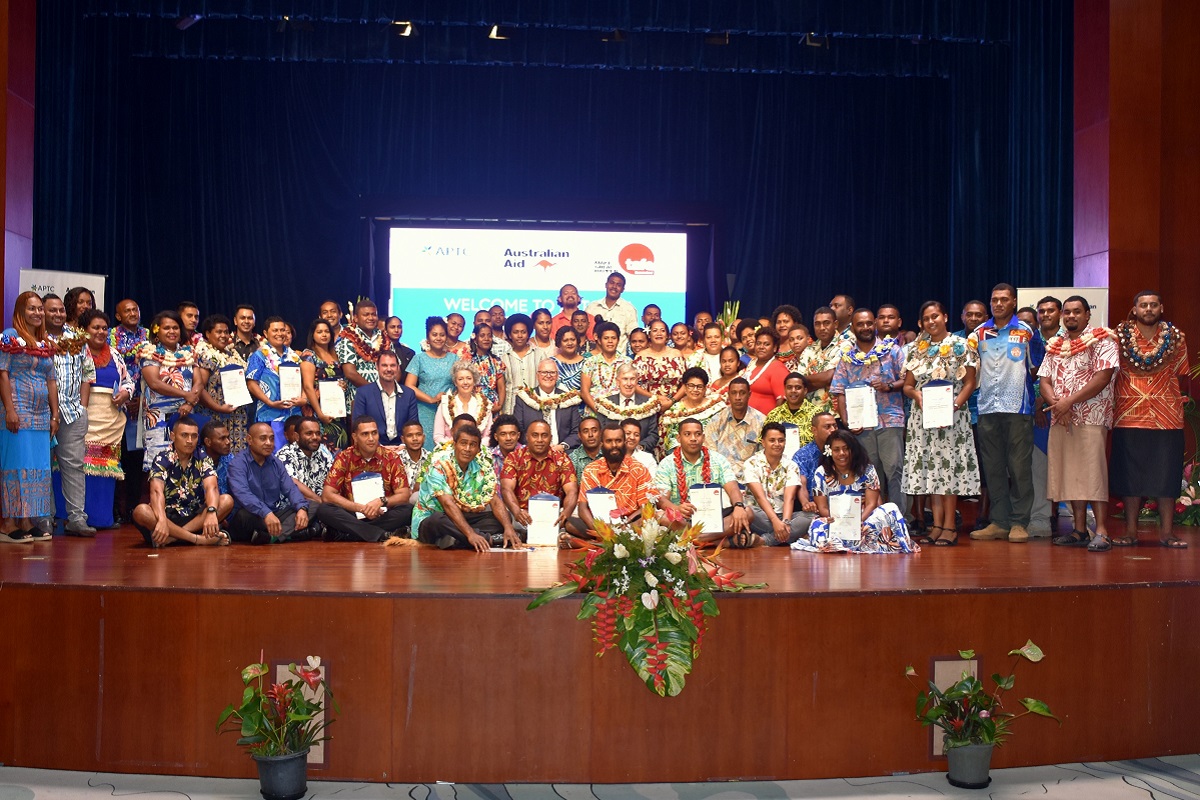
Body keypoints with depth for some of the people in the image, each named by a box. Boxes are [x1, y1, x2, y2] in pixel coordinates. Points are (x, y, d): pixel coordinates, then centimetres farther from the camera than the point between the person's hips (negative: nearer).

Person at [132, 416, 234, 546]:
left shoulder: (203, 460, 2)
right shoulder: (162, 460, -6)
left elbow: (211, 488, -16)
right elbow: (157, 491, -23)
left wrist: (212, 512, -39)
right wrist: (162, 520, -43)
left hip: (195, 518, 2)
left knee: (227, 501, -20)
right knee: (140, 512, -31)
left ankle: (172, 537, -29)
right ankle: (199, 539, -35)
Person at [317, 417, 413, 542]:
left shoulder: (391, 458, 0)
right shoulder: (343, 458, -2)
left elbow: (404, 495, -4)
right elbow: (327, 495, -9)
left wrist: (381, 501, -25)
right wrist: (360, 508, -20)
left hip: (383, 515, 1)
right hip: (352, 515, 0)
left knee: (408, 509, -28)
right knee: (324, 510, -28)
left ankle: (347, 534, -25)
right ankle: (383, 535, -33)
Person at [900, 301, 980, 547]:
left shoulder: (961, 346, 1)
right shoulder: (916, 349, 12)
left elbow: (970, 383, -3)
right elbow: (907, 385, 12)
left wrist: (954, 405, -17)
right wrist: (916, 394, -11)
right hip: (922, 415, 4)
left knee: (949, 466, -5)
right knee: (930, 467, 4)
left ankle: (950, 525, -1)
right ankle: (937, 524, 8)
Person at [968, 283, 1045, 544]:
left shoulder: (1026, 331, 3)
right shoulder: (980, 333, 12)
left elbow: (1037, 366, 8)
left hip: (1017, 407, -4)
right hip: (987, 408, 4)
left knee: (1019, 467, -2)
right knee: (993, 468, 7)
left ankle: (1019, 523, 4)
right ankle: (999, 522, 14)